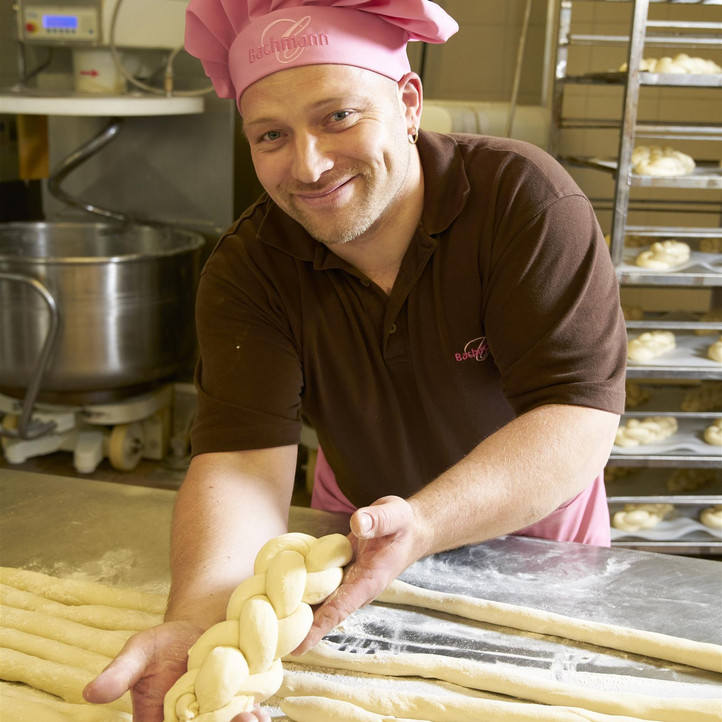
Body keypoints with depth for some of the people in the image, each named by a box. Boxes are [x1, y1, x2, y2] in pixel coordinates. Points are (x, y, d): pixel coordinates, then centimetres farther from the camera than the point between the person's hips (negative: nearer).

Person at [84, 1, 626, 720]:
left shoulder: (524, 198, -29)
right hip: (360, 522, 1)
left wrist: (418, 525, -52)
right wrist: (198, 619, -53)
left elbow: (579, 418, -35)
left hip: (535, 523, 0)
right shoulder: (245, 270, -22)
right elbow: (243, 458, -32)